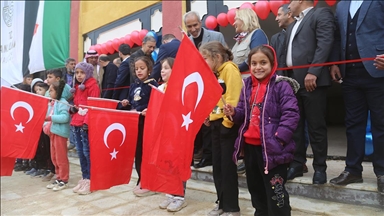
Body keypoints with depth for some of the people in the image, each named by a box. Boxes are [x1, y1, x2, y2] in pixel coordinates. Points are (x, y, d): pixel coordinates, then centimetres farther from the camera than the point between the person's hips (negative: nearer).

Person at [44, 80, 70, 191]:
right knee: (54, 158, 16)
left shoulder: (62, 103, -14)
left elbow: (65, 117, -25)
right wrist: (46, 125, -1)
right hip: (52, 132, 10)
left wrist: (50, 118, -25)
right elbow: (49, 116, 16)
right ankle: (59, 178, 27)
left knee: (61, 158, -1)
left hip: (60, 133, -10)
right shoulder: (51, 103, 14)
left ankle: (64, 181, 9)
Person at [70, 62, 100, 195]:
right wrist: (72, 109, 4)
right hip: (77, 123, 8)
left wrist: (87, 121, -22)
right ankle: (84, 178, 22)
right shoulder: (77, 87, 18)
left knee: (88, 152, -4)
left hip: (86, 124, -8)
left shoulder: (93, 86, -6)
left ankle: (90, 180, 4)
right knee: (80, 152, 12)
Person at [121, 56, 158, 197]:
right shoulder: (133, 86, 15)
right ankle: (141, 181, 25)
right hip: (134, 121, 7)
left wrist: (148, 110, -29)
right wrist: (126, 103, 0)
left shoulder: (152, 84, -6)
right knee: (137, 152, 12)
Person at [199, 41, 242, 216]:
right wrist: (207, 117, 5)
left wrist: (227, 121, -18)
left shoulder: (230, 69, -11)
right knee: (217, 165, 13)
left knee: (227, 165, -1)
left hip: (228, 123, -8)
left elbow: (233, 98, -18)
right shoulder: (213, 73, 14)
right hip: (215, 122, 8)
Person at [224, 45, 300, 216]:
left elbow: (291, 113, -15)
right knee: (255, 187, 21)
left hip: (272, 148, -7)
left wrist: (280, 137, -22)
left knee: (275, 191, 2)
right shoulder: (247, 86, 9)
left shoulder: (281, 85, -10)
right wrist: (234, 113, -5)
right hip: (250, 145, 7)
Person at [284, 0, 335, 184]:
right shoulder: (292, 26, 26)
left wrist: (313, 72, -20)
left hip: (312, 80, -7)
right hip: (292, 81, 8)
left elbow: (325, 44, -11)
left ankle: (320, 168, 10)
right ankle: (297, 164, 18)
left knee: (316, 126, -2)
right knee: (295, 126, 9)